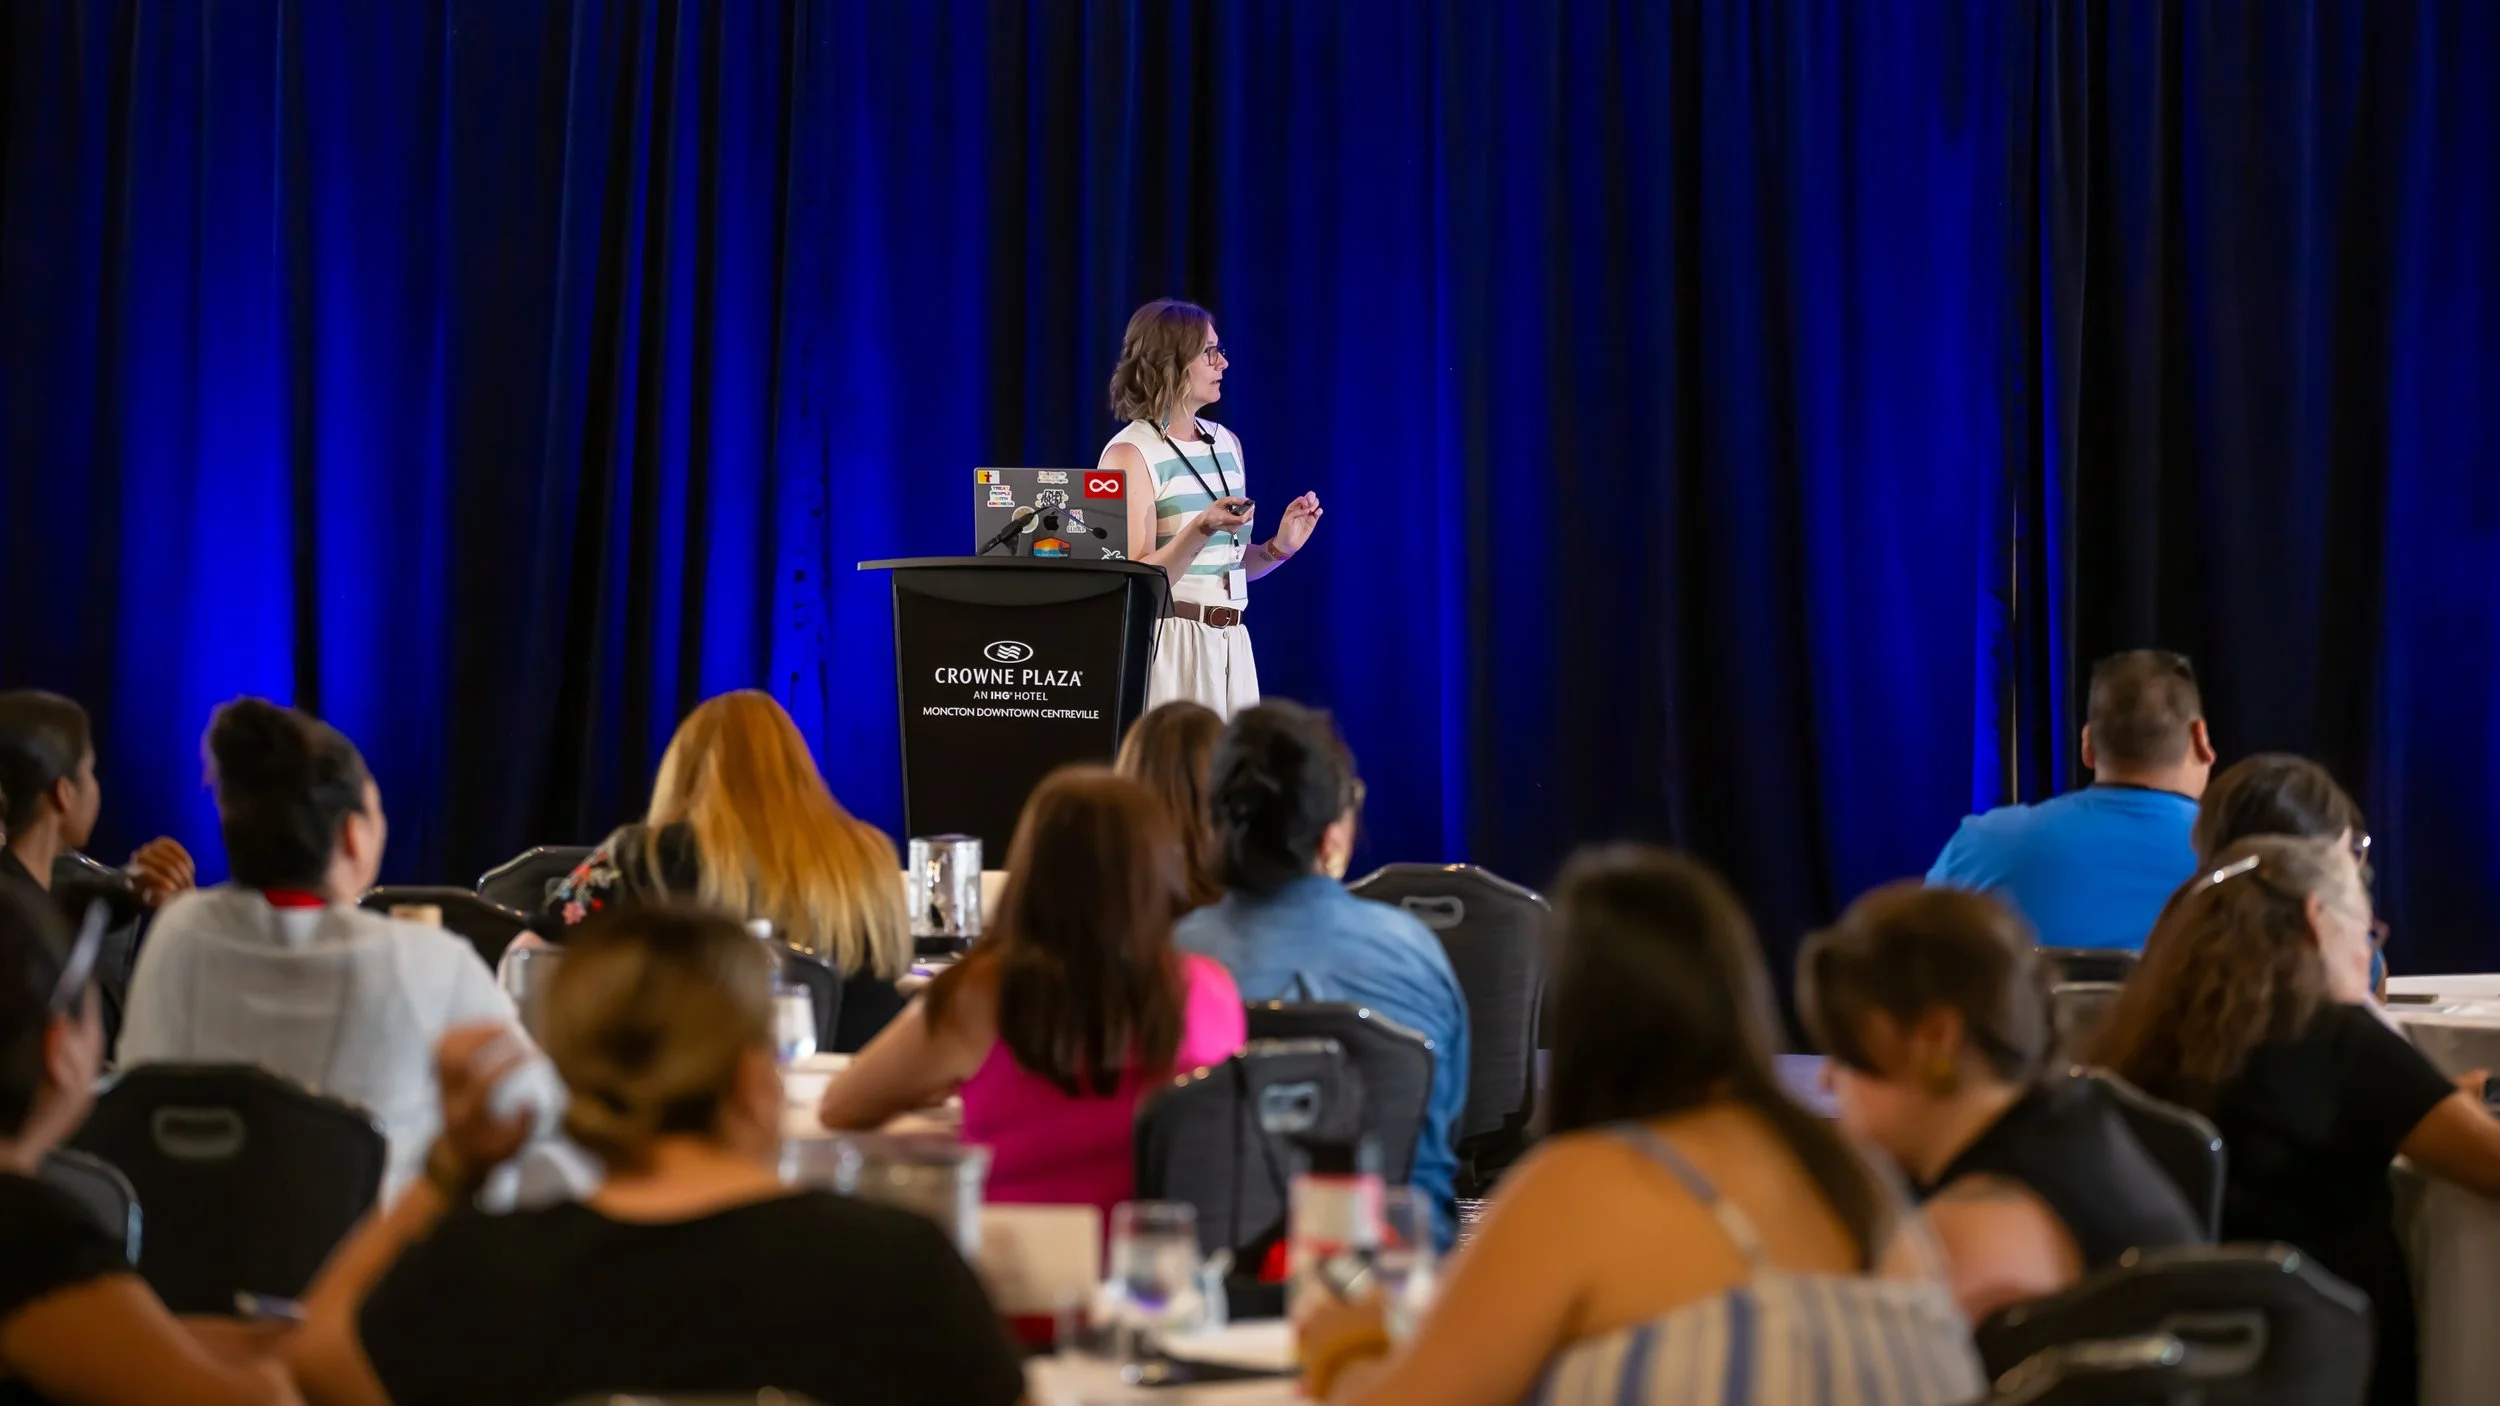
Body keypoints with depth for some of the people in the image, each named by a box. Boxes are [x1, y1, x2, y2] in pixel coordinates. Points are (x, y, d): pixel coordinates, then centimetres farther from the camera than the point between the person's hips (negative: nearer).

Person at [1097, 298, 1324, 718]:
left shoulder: (1225, 443, 11)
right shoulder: (1130, 454, -9)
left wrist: (1279, 547, 1)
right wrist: (1201, 530, -27)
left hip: (1231, 647, 6)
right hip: (1169, 648, -6)